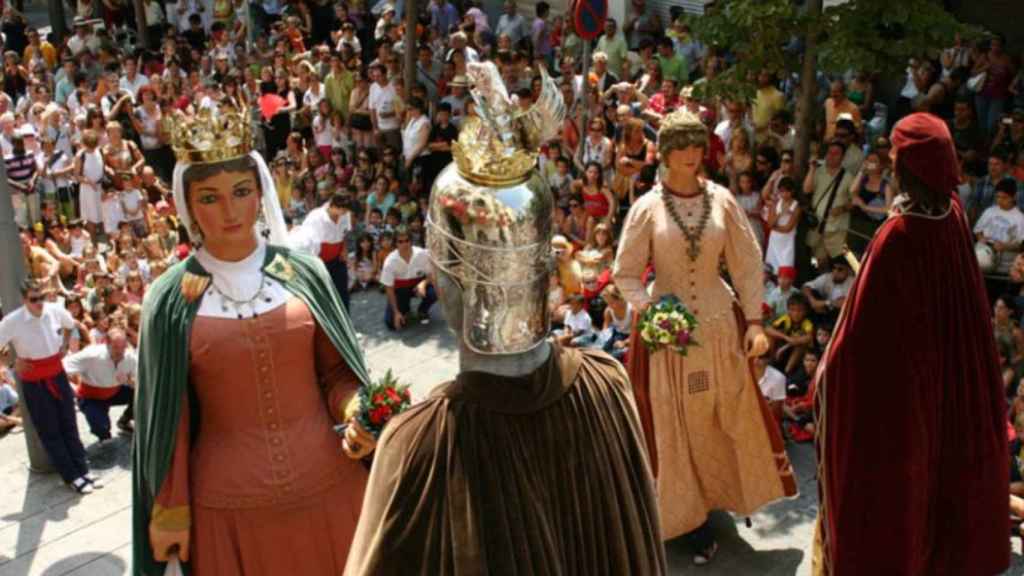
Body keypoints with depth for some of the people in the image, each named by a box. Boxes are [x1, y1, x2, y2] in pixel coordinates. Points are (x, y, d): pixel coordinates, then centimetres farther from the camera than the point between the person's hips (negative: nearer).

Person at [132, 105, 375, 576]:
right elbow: (169, 419, -2)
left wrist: (355, 416, -15)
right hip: (228, 503, -1)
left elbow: (336, 370, 4)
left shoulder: (304, 273, -3)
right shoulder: (171, 298, -6)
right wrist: (171, 510, 0)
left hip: (328, 486, 1)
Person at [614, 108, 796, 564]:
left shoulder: (722, 201, -3)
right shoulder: (647, 207, -9)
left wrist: (755, 321, -6)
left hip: (718, 322, 2)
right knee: (673, 424, 8)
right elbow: (625, 274, -5)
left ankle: (713, 495, 36)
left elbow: (748, 264, 0)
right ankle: (688, 514, 23)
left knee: (726, 417, 13)